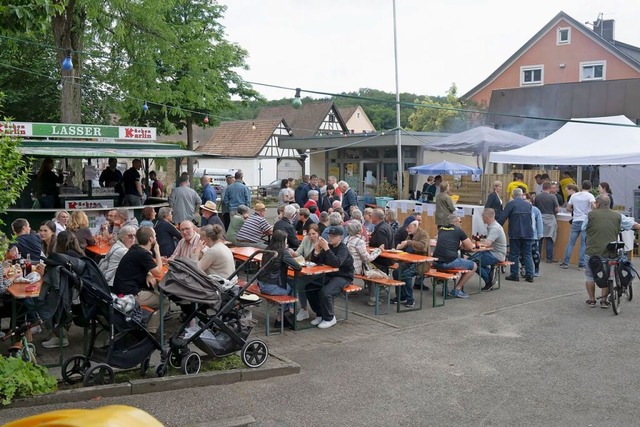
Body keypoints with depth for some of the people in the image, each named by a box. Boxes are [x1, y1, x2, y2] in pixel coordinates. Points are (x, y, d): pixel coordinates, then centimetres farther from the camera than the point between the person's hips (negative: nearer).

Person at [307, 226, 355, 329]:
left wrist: (326, 248, -35)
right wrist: (317, 251, -15)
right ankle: (320, 314, 8)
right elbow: (315, 262, 5)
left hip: (343, 277, -7)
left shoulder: (343, 249, -13)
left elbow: (336, 263, -33)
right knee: (309, 288, -9)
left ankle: (329, 318, -6)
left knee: (325, 292, -29)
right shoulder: (329, 246, 6)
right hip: (329, 275, 7)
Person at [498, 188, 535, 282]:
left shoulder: (511, 204, -7)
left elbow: (502, 218, -10)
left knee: (514, 254, 5)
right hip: (528, 233, 4)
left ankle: (514, 275, 6)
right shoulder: (528, 204, 8)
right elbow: (530, 219, 19)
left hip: (515, 233, -4)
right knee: (527, 254, 9)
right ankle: (529, 275, 6)